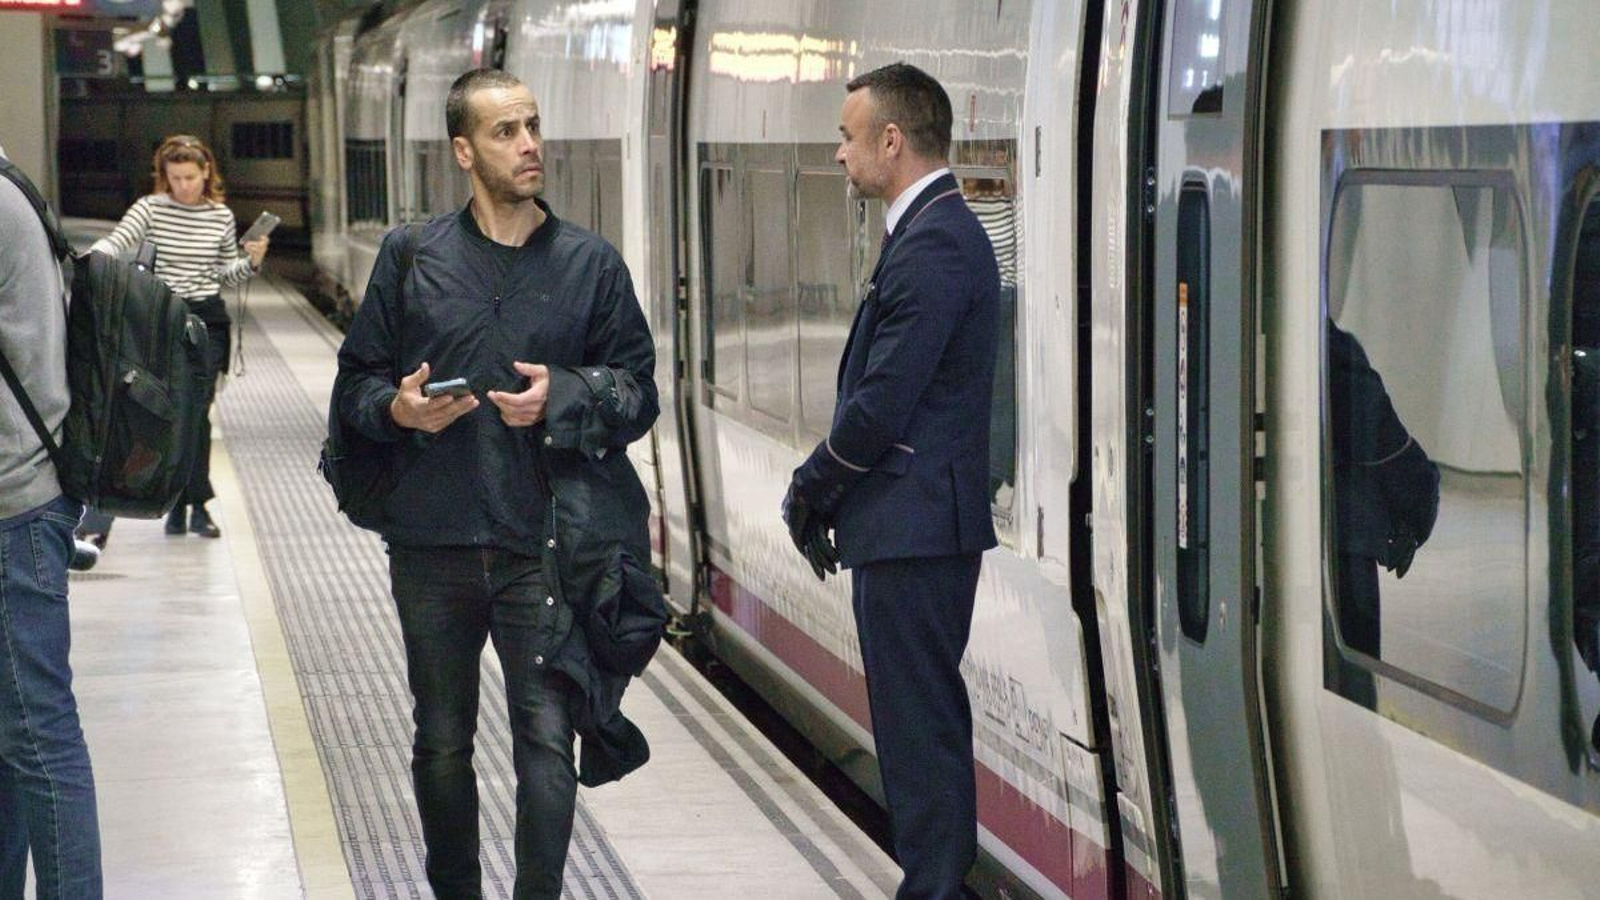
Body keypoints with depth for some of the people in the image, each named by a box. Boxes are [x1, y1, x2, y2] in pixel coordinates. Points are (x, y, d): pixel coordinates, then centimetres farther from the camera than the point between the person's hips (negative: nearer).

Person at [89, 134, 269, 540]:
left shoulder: (222, 217, 6)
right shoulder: (150, 209, -1)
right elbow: (115, 242, -14)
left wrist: (252, 262, -3)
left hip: (207, 320, 0)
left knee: (195, 411, -8)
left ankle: (192, 504, -3)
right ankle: (185, 503, 11)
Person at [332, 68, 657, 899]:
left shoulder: (590, 264, 4)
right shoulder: (411, 256, 5)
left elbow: (638, 392, 6)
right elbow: (355, 383, 10)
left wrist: (564, 398, -12)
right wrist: (396, 409, -12)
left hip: (544, 542, -1)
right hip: (433, 542, 2)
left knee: (548, 739, -8)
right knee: (441, 744, 13)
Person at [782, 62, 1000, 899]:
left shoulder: (934, 244, -17)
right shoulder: (936, 232, 16)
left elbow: (883, 401, -20)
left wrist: (811, 489, -6)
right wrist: (822, 492, 11)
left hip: (914, 524, -11)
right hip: (916, 523, 11)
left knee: (920, 726, -6)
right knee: (923, 718, 15)